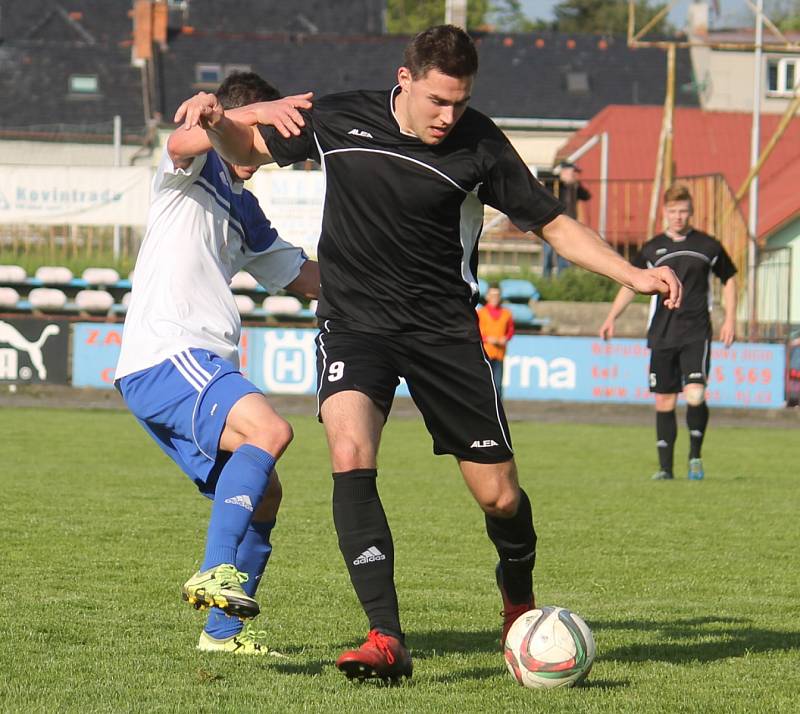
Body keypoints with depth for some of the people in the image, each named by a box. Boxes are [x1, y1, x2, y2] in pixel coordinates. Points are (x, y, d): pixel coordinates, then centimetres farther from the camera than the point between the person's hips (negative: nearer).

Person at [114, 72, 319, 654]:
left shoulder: (244, 210, 26)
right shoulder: (195, 170, 2)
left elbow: (305, 276, 33)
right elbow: (182, 142, -25)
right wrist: (251, 114, -41)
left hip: (203, 367, 9)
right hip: (165, 355, -9)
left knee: (262, 493, 11)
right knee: (268, 430, -29)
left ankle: (224, 628, 19)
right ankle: (216, 572, -37)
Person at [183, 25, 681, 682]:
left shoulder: (479, 145, -7)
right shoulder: (338, 120, -3)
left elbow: (553, 223, 2)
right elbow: (249, 148, 13)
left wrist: (632, 274, -9)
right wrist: (216, 121, -9)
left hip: (446, 330, 0)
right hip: (355, 324, 0)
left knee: (500, 497, 0)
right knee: (351, 458, -27)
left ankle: (520, 602, 35)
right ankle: (387, 640, -28)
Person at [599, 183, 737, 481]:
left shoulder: (708, 246, 3)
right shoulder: (652, 249, 6)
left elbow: (729, 279, 14)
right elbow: (631, 283, 14)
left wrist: (730, 319, 5)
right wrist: (611, 318, 2)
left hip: (696, 334, -2)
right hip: (662, 336, 2)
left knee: (695, 396, -18)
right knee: (664, 402, 3)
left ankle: (695, 455, 0)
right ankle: (665, 467, 12)